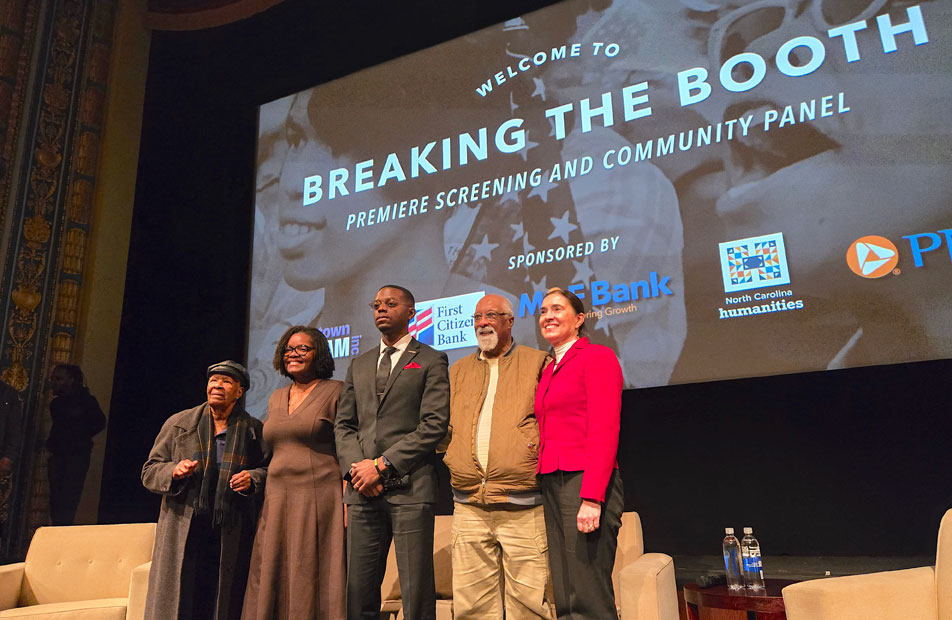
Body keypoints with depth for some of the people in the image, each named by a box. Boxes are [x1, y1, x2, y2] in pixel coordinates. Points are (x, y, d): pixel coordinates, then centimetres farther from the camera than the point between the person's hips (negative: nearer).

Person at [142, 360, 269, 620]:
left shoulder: (254, 430, 7)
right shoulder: (178, 423, 10)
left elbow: (269, 469, 10)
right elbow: (149, 472, 10)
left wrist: (253, 478, -11)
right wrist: (174, 471, -10)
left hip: (230, 537, 0)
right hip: (182, 533, 1)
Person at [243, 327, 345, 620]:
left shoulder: (336, 392, -3)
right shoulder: (276, 398, 17)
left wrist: (348, 503, -17)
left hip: (319, 503, -6)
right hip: (276, 502, 6)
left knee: (312, 582, -2)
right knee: (272, 585, 8)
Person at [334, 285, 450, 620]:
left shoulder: (431, 361, 4)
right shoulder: (359, 365, 20)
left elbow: (434, 425, -7)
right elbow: (344, 424, 16)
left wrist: (382, 464, -11)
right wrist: (355, 466, -3)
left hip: (409, 488, -5)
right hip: (363, 491, 5)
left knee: (416, 592, -1)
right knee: (359, 591, 9)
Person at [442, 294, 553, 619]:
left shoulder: (538, 363, 5)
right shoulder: (459, 370, 18)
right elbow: (446, 426, 22)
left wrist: (541, 453, -9)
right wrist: (452, 457, 7)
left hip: (522, 508, -3)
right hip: (468, 508, 4)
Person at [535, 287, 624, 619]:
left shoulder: (597, 357, -3)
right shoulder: (548, 371, 19)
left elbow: (605, 430, -12)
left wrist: (592, 498, -19)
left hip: (584, 480, -8)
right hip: (552, 483, 8)